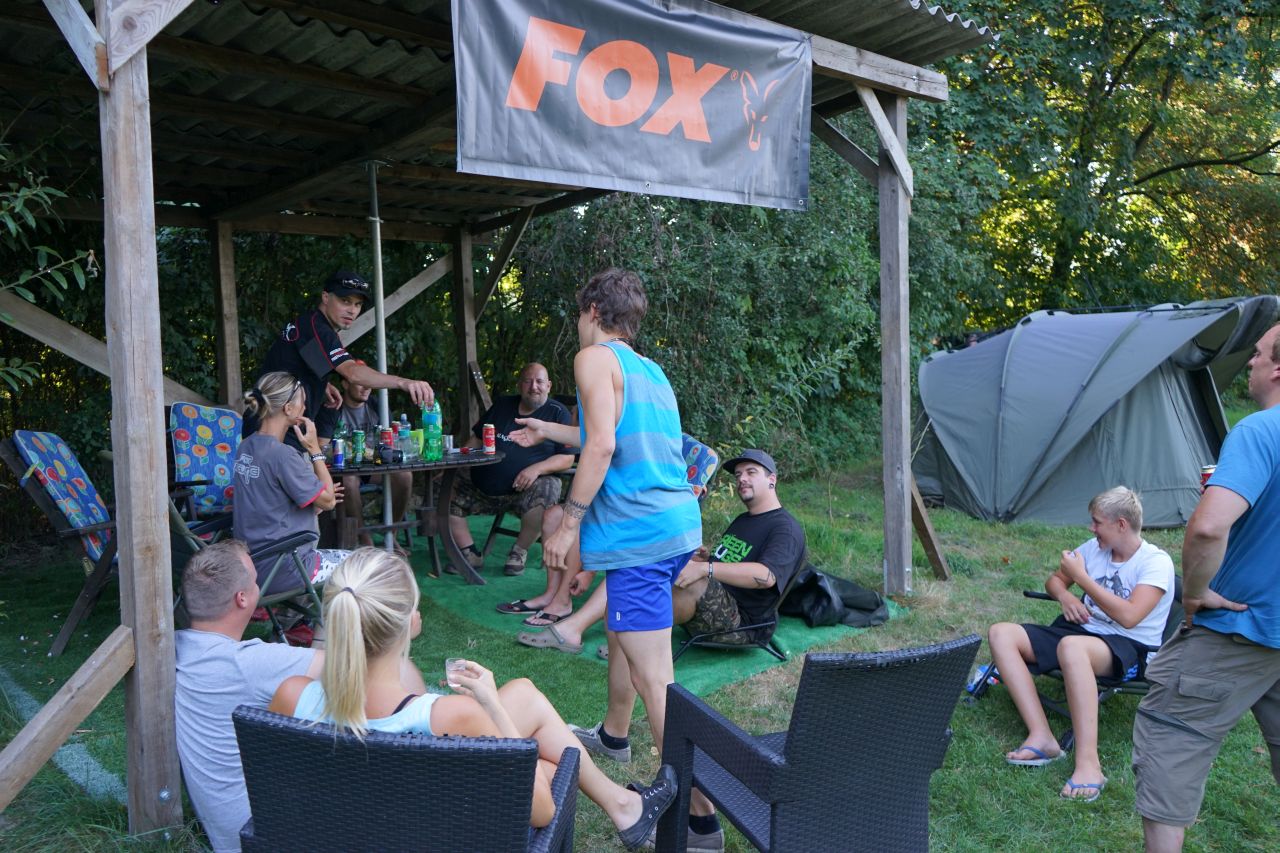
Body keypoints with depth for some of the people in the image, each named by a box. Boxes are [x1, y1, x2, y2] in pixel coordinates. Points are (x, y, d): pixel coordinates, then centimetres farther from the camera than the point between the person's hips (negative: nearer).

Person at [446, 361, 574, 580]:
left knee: (545, 492, -36)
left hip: (526, 487, -5)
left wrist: (536, 468, -22)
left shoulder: (557, 413, 2)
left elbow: (567, 459, -5)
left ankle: (519, 552, -11)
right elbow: (476, 438, 21)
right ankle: (470, 555, 3)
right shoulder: (502, 405, 17)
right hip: (482, 485, 5)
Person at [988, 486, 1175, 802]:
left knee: (1071, 646, -43)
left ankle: (1089, 764, -41)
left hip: (1130, 649, -8)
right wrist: (1066, 596, -1)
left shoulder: (1156, 562, -9)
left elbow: (1128, 616, -22)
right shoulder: (1094, 548, 11)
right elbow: (1054, 580, 24)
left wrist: (1081, 577, -15)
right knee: (1001, 633, -14)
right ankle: (1042, 737, -25)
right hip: (1082, 630, 8)